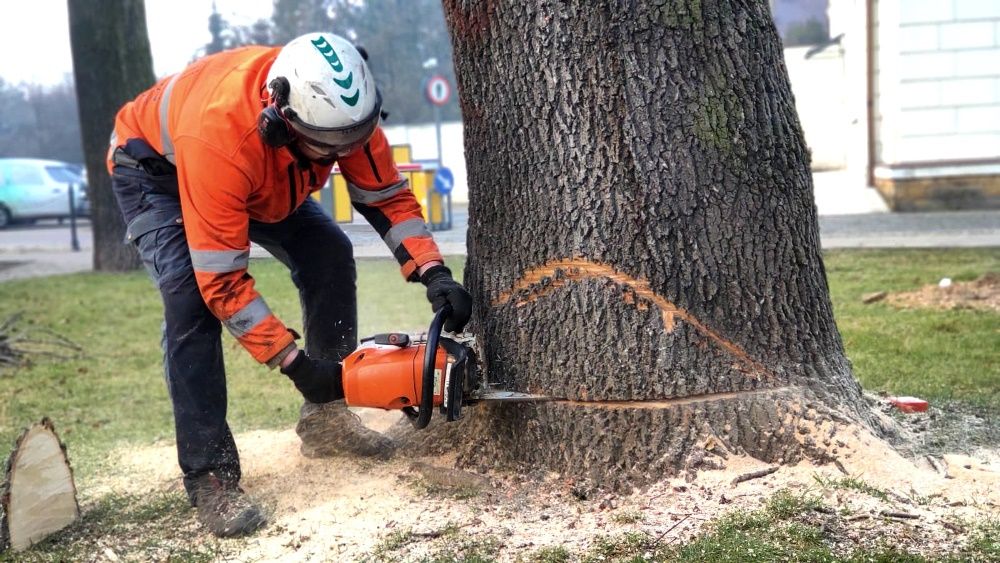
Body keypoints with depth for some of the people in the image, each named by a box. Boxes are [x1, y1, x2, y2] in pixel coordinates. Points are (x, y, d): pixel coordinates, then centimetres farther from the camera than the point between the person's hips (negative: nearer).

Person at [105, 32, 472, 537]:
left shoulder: (340, 106, -31)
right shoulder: (219, 135, -46)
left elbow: (388, 195, -17)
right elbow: (222, 283, -41)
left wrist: (434, 274, -31)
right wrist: (295, 363, -38)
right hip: (153, 167, -6)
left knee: (329, 254, -7)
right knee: (191, 298, -26)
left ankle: (325, 416, 7)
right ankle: (209, 477, -17)